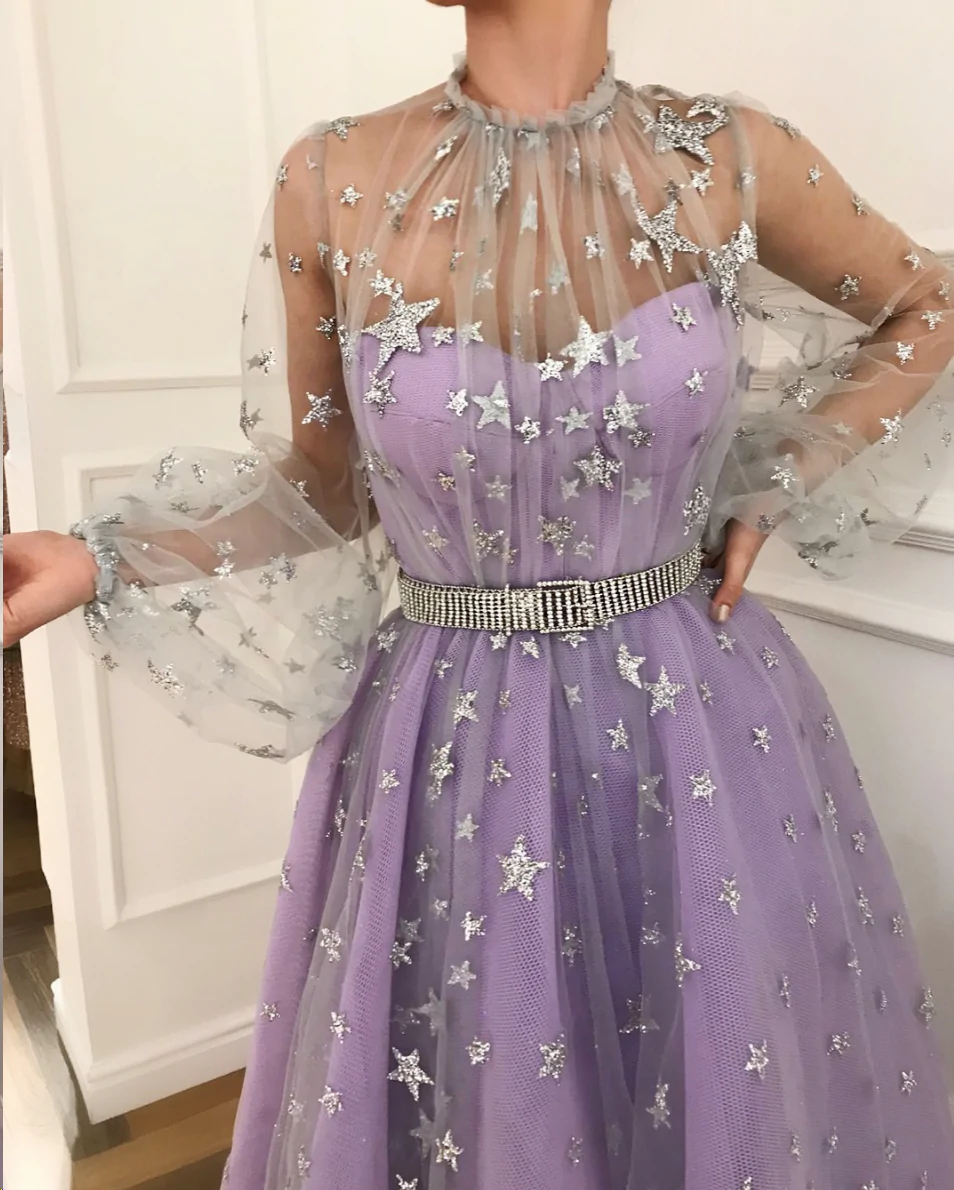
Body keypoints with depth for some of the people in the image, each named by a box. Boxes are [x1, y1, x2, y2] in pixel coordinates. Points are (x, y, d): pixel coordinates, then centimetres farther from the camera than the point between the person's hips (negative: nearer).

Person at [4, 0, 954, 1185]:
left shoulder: (728, 157, -5)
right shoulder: (331, 182, -5)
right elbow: (324, 488, 4)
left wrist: (777, 490, 3)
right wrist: (103, 559, -7)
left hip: (699, 730, 1)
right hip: (451, 751, 0)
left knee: (726, 1092, 19)